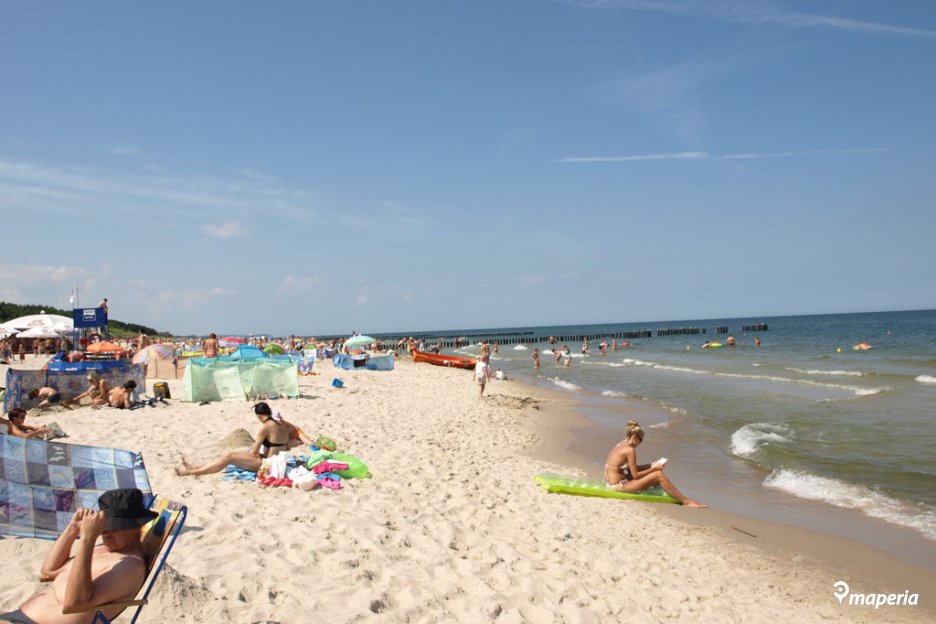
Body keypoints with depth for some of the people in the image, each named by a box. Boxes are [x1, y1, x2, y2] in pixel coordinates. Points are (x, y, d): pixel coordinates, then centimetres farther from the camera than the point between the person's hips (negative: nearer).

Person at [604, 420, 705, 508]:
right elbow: (635, 475, -16)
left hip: (612, 483, 10)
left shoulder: (620, 445, 10)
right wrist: (654, 468, -5)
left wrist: (651, 466, 13)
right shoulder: (630, 450, -17)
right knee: (658, 475, -11)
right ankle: (686, 501, -4)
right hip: (618, 486, -10)